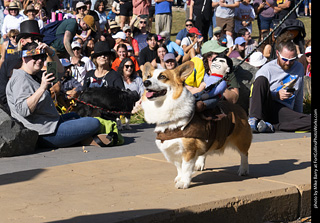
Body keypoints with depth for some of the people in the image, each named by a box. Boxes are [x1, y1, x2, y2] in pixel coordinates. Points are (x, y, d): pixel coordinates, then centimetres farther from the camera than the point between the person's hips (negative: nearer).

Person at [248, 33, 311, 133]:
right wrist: (277, 95, -14)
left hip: (283, 111, 3)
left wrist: (298, 116, 23)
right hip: (263, 109, -3)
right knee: (261, 79, -30)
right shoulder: (266, 70, 2)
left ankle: (272, 127, -35)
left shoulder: (299, 68, 15)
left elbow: (299, 96, 23)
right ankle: (253, 120, -40)